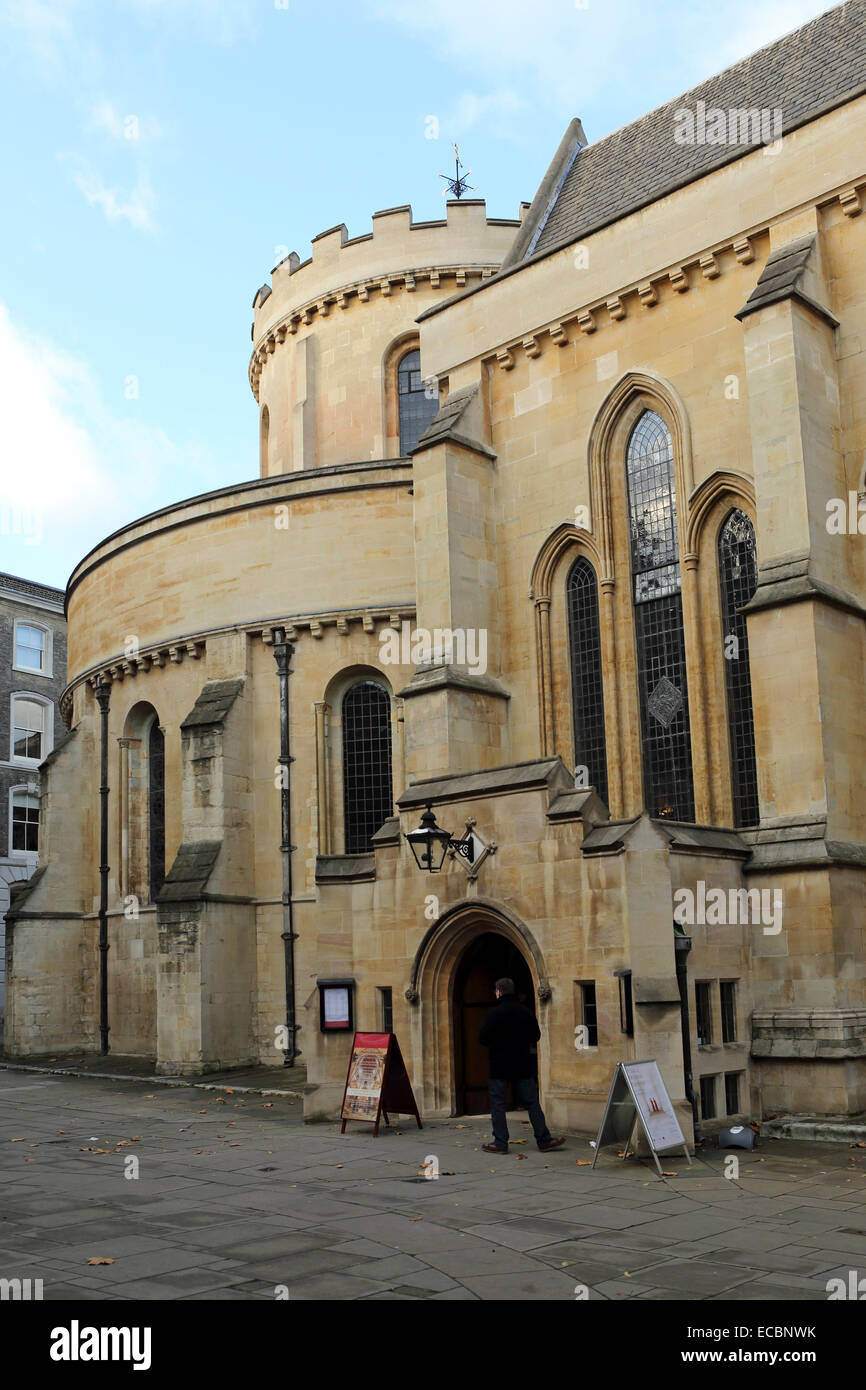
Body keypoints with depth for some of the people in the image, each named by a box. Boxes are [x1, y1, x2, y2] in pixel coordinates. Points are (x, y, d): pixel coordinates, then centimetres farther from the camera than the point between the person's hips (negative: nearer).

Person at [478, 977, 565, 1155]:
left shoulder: (495, 1013, -12)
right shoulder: (526, 1012, 3)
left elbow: (483, 1039, -13)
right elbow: (536, 1036, 10)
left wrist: (496, 1043, 6)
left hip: (499, 1067, -4)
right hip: (524, 1066, 4)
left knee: (497, 1104, 4)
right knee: (532, 1102, 8)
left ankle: (500, 1143, 3)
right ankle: (544, 1140, 7)